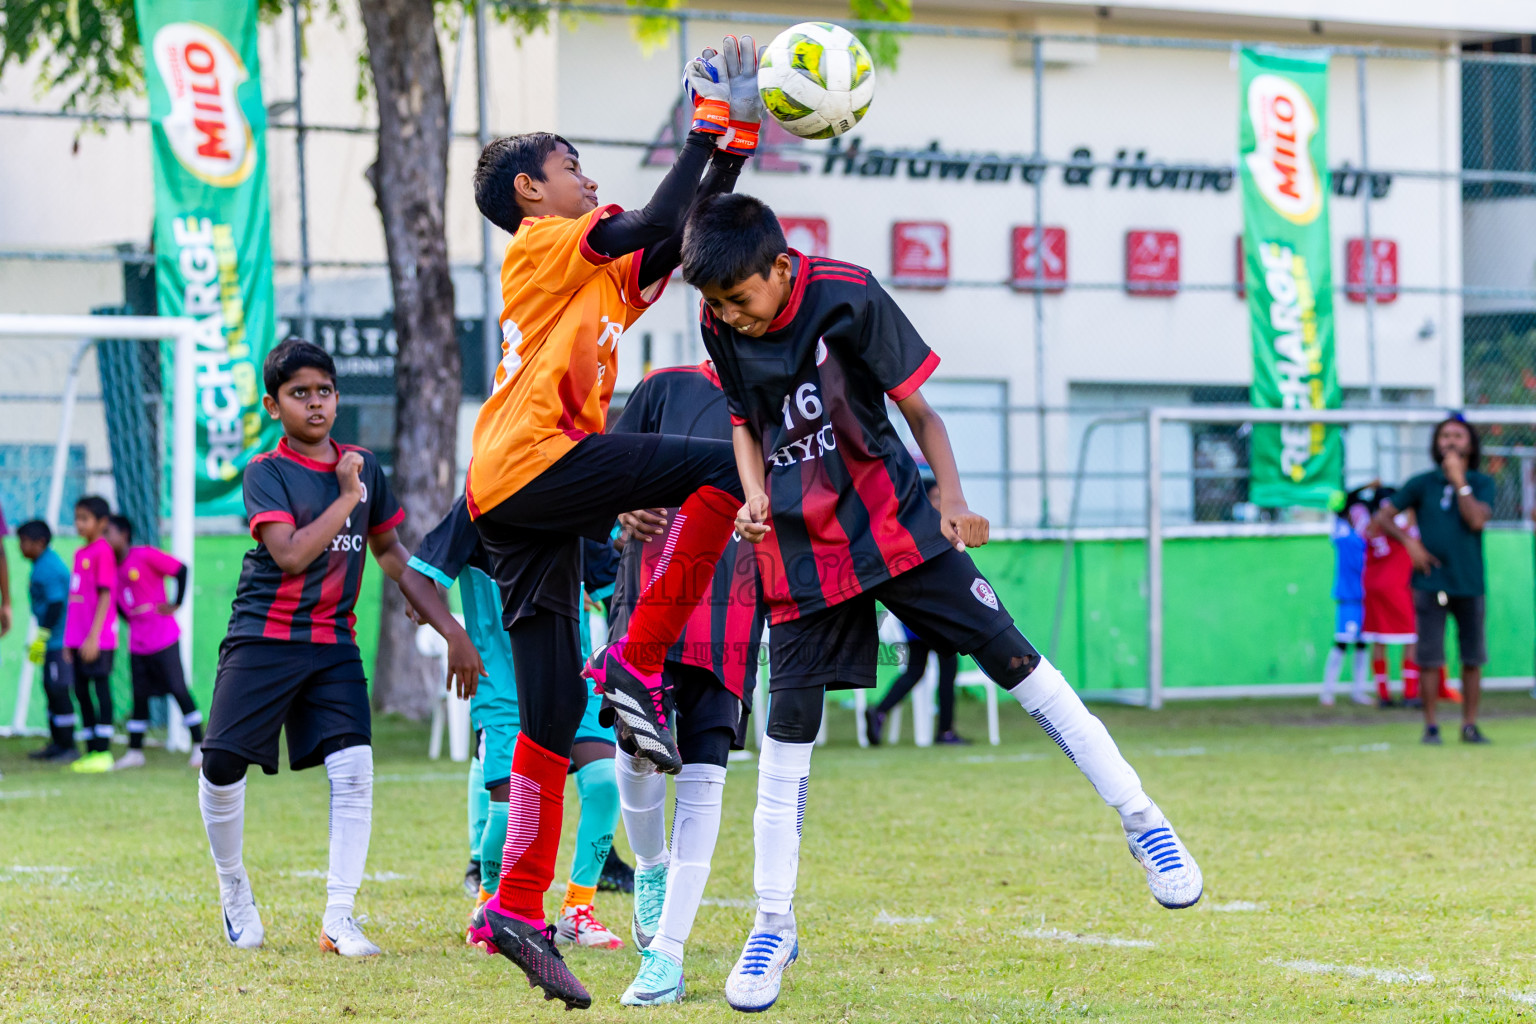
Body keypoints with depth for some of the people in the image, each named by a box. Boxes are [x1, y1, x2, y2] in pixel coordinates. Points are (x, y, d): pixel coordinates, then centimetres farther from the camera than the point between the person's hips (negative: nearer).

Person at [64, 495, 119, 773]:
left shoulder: (103, 552, -10)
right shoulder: (80, 554, 15)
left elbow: (105, 596, -15)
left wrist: (93, 637, -18)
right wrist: (69, 640, 19)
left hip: (98, 639, -8)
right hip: (78, 637, 8)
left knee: (100, 688, -5)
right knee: (82, 691, 9)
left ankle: (103, 752, -3)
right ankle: (91, 750, 15)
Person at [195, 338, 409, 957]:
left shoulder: (364, 468, 9)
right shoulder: (266, 472, -6)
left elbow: (386, 547, 22)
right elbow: (290, 554, -19)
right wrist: (346, 496, -17)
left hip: (333, 642, 3)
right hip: (263, 638, -3)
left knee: (354, 767, -13)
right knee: (222, 767, -7)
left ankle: (339, 918, -7)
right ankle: (234, 892, 20)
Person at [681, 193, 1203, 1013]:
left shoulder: (847, 297, -16)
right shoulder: (720, 323, -5)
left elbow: (916, 407, -9)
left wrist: (951, 498, -22)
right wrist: (756, 495, -5)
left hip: (894, 521, -3)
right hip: (799, 547, 3)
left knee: (1012, 659, -8)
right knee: (787, 728, -1)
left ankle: (1140, 819, 2)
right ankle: (774, 924, 10)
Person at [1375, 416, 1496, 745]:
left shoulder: (1483, 483, 6)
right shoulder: (1422, 483, 5)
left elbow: (1477, 520, -12)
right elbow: (1383, 517, 7)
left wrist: (1459, 480, -9)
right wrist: (1409, 542, -7)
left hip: (1470, 582, 1)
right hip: (1431, 580, -1)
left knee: (1473, 657, 3)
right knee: (1429, 659, -3)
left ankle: (1470, 725, 12)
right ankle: (1431, 726, 3)